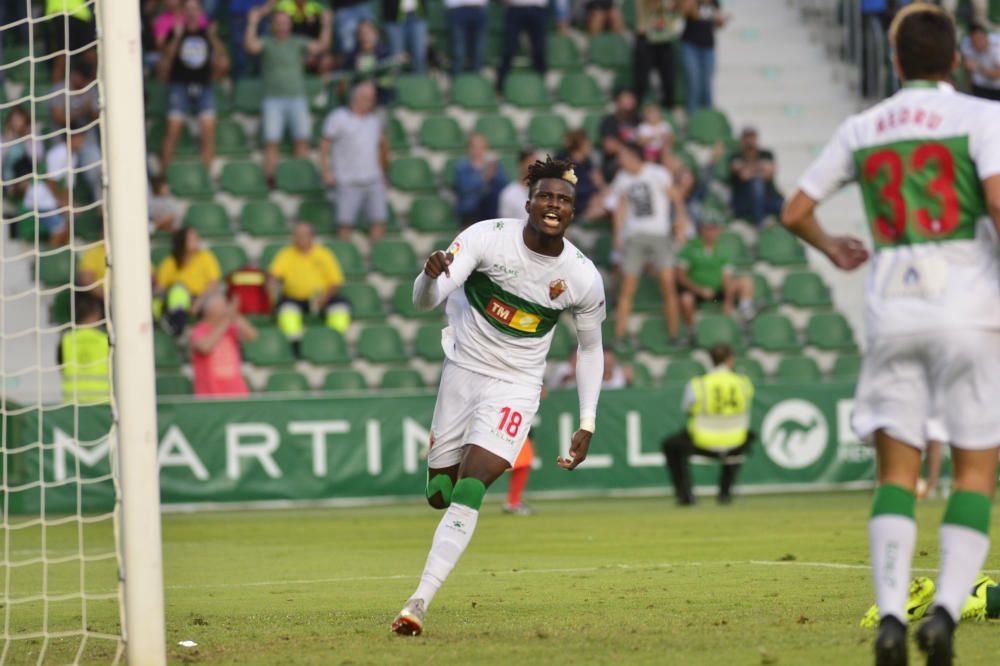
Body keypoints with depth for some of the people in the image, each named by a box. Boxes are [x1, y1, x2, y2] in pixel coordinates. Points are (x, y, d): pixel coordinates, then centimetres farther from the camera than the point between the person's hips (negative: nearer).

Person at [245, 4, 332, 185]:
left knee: (302, 140, -5)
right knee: (271, 142, -8)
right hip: (273, 100, -2)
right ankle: (270, 179, -6)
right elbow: (251, 46, -12)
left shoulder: (298, 43, 12)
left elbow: (321, 47, 3)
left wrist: (326, 26, -6)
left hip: (297, 98, 2)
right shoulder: (266, 43, 6)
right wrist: (252, 24, -19)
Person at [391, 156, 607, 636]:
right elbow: (424, 301, -23)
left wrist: (587, 424, 1)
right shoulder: (487, 237, -15)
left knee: (468, 494, -18)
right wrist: (431, 276, -48)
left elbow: (590, 347, 7)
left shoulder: (583, 277, -10)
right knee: (439, 495, 8)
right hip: (462, 371, 2)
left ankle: (419, 603, -20)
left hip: (515, 387, -2)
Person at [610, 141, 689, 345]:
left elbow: (676, 198, 3)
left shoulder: (657, 174, -3)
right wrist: (618, 235, 8)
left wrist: (682, 224, 0)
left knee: (668, 285, -7)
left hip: (658, 235, -2)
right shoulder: (622, 179, 7)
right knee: (627, 288, -4)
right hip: (633, 235, 2)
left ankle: (675, 335, 2)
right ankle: (619, 338, -2)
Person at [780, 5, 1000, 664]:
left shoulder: (862, 128, 12)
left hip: (892, 310, 3)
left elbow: (795, 212, 16)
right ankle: (946, 610, -12)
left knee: (897, 473, 5)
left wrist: (831, 248, 37)